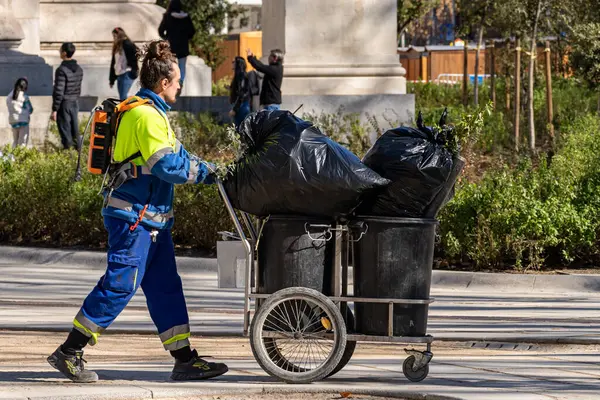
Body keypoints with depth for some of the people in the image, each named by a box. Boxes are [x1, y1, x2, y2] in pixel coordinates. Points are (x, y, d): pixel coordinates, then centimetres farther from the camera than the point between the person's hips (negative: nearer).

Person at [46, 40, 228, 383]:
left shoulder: (152, 112, 18)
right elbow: (167, 165, -22)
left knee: (165, 287, 10)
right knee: (120, 284, -10)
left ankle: (185, 359, 12)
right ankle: (69, 352, -6)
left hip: (152, 218, 11)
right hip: (134, 216, -11)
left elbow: (177, 154, 22)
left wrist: (206, 170, 10)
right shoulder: (146, 115, -16)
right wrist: (203, 172, -8)